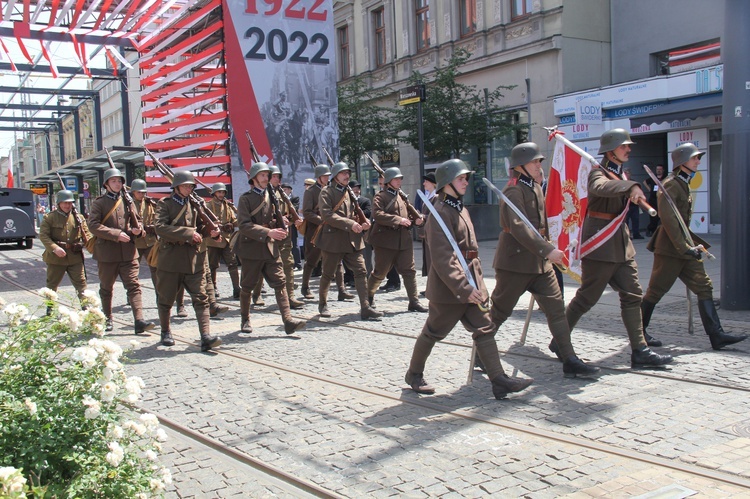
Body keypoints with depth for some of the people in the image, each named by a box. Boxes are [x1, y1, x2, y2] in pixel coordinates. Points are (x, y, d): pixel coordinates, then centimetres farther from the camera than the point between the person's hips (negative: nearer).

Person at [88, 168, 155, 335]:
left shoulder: (127, 201, 11)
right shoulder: (99, 202, 0)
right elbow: (93, 225, -11)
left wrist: (136, 230, -5)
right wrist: (116, 234, -20)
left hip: (128, 251, 2)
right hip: (107, 251, -2)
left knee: (134, 285, -7)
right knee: (106, 288, 10)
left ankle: (139, 321, -13)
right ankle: (107, 319, 26)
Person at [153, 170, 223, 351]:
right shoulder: (165, 203, 0)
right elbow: (160, 227, -16)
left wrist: (209, 231, -7)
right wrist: (188, 233, -24)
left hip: (194, 258, 3)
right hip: (170, 258, -3)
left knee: (201, 298, -8)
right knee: (166, 299, 10)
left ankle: (206, 336, -14)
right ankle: (165, 332, 30)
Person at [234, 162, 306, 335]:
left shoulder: (272, 197, 11)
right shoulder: (245, 199, -5)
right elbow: (245, 225, -16)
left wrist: (282, 231, 0)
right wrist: (268, 232, -25)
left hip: (271, 247, 4)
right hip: (251, 248, -4)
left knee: (280, 283, -6)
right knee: (247, 286, 7)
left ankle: (288, 321, -11)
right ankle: (245, 320, 24)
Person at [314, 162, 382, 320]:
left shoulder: (350, 192, 16)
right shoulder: (327, 192, -4)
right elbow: (327, 215, -17)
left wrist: (363, 223, 1)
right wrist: (350, 224, -23)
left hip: (352, 239, 5)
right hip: (333, 238, -5)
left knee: (361, 271, -4)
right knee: (328, 274, 7)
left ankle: (365, 308, -4)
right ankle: (322, 304, 26)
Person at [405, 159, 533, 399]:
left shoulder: (460, 209, 14)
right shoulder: (440, 212, -16)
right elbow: (443, 258, -23)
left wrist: (476, 282, 19)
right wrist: (463, 288, -27)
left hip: (471, 283, 9)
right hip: (449, 287, -9)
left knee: (485, 329, 3)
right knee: (433, 332, 6)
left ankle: (499, 379, 3)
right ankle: (414, 374, 24)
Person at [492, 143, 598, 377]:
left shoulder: (536, 188, 14)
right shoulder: (514, 191, -15)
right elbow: (519, 228, -28)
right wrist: (548, 250, -33)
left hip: (540, 261, 8)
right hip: (515, 261, -8)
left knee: (556, 308, 3)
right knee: (499, 311, 4)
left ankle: (570, 360, 5)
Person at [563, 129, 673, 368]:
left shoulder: (620, 174, 16)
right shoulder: (597, 172, -12)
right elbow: (600, 187, -37)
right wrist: (631, 186, -47)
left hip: (621, 243, 9)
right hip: (600, 245, -9)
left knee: (632, 296, 5)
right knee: (586, 298, -2)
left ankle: (640, 350, 8)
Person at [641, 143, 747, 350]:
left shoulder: (684, 185, 17)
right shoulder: (670, 185, -12)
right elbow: (668, 219, -22)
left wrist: (693, 244, 17)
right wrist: (684, 247, -23)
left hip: (685, 248, 9)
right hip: (670, 249, -9)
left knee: (704, 287, 3)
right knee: (656, 291, -1)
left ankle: (717, 335, 2)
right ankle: (638, 331, 11)